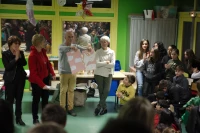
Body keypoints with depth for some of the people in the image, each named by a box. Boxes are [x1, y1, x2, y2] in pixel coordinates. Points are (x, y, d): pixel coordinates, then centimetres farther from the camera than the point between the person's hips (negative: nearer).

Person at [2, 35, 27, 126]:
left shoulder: (21, 53, 6)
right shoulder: (5, 54, -5)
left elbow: (24, 63, -3)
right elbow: (7, 66, -15)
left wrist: (19, 56, -14)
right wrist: (15, 58, -18)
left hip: (20, 78, 4)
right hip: (10, 79, -4)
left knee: (19, 99, 9)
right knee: (10, 99, -1)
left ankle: (18, 118, 16)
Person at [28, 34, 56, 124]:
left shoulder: (42, 51, -2)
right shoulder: (32, 55, -25)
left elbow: (47, 63, 11)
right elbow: (33, 73, -25)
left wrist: (52, 73, 0)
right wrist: (41, 84, -28)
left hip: (45, 78, 7)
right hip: (36, 81, -7)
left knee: (45, 98, 17)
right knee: (36, 100, 8)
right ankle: (35, 119, 24)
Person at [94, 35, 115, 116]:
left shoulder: (112, 52, 1)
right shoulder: (98, 52, 0)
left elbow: (112, 64, -10)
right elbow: (97, 63, -12)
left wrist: (102, 64, -9)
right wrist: (106, 62, -12)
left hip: (108, 74, 0)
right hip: (99, 74, 0)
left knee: (106, 90, -12)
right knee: (101, 91, 3)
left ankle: (99, 107, -5)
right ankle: (104, 108, 14)